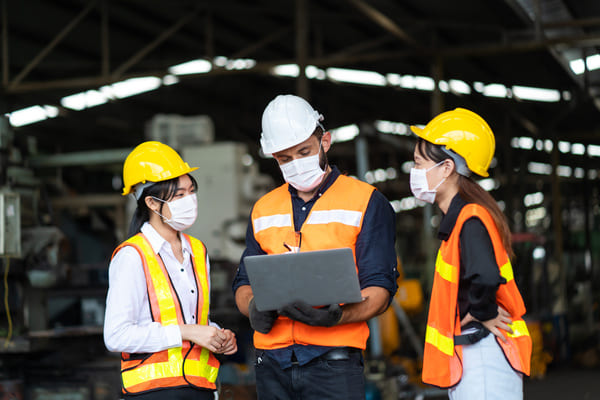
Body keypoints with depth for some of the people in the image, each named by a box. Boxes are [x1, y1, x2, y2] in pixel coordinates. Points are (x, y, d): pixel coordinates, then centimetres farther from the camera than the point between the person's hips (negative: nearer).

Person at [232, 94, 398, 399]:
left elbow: (379, 289, -2)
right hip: (271, 361, 4)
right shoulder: (263, 209, 18)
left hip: (333, 363, -4)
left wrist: (337, 316, -21)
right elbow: (244, 284, 19)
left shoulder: (366, 202, 4)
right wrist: (253, 308, -5)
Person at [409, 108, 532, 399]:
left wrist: (481, 314, -17)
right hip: (470, 357, 10)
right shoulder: (459, 217, 16)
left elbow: (485, 278, -33)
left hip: (483, 354, -10)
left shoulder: (470, 219, -16)